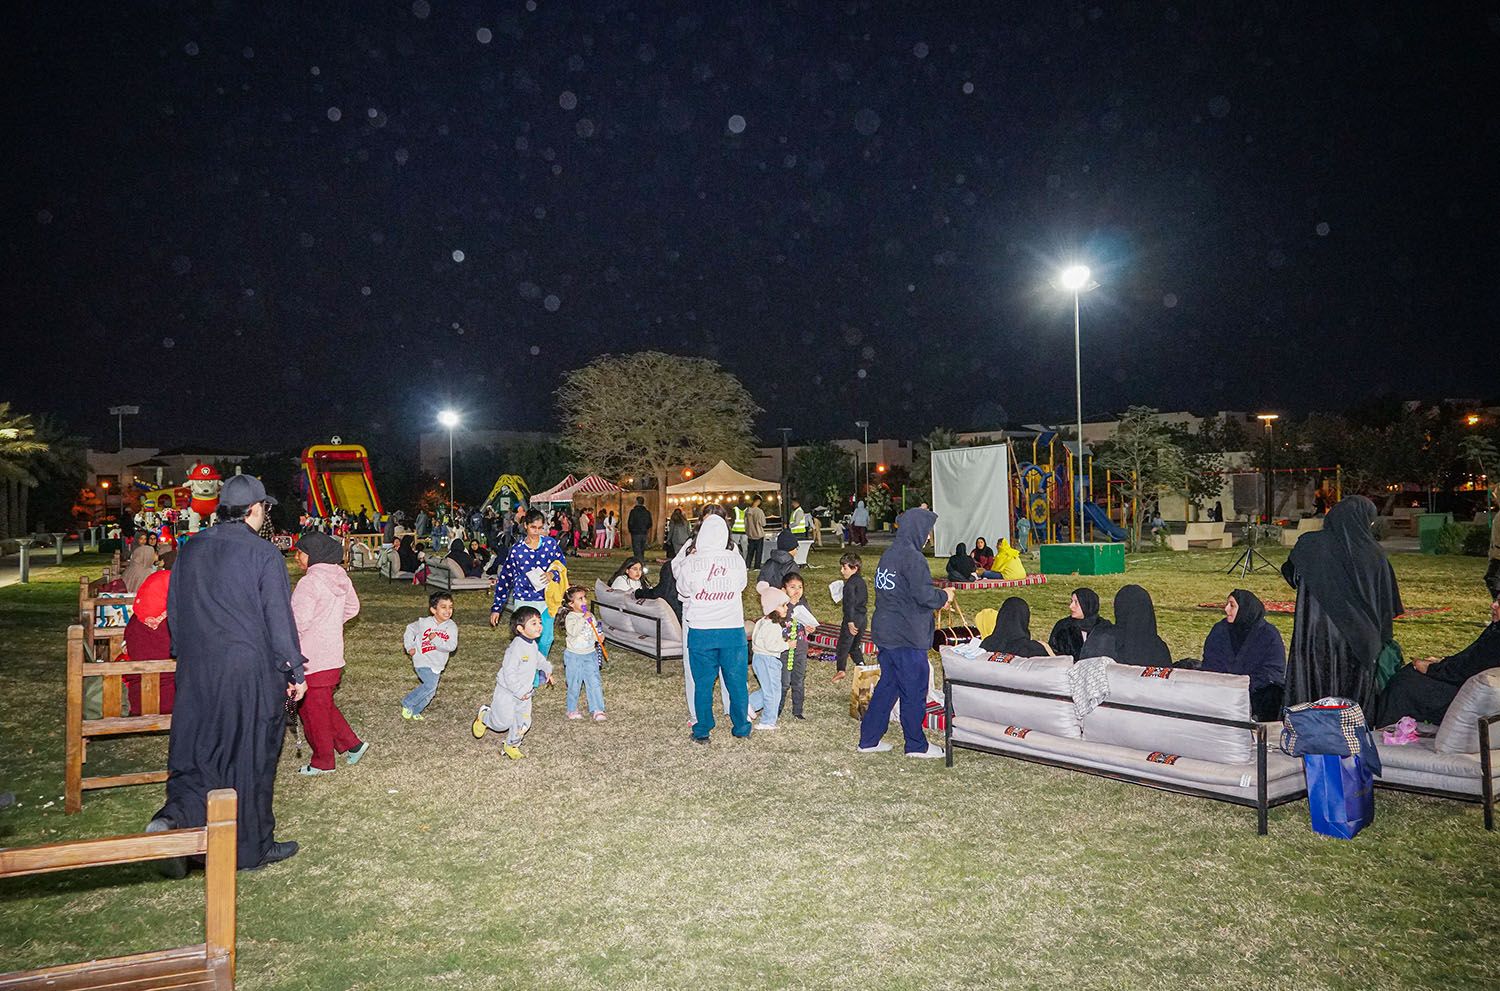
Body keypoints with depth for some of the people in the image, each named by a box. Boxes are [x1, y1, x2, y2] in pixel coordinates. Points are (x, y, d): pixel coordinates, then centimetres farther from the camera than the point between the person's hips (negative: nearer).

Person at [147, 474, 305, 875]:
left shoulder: (190, 550, 6)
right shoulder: (264, 555, -12)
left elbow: (173, 609, 14)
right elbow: (280, 619, -10)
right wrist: (295, 672, -2)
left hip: (197, 672, 5)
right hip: (251, 672, -5)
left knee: (197, 750, 13)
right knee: (252, 756, 6)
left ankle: (175, 817, -14)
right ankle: (252, 848, 17)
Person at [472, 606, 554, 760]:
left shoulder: (533, 645, 0)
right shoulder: (516, 648, -29)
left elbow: (539, 658, 25)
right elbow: (509, 674, -28)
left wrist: (547, 669, 17)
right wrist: (520, 692, -25)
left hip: (525, 692, 7)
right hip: (507, 691, -7)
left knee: (523, 723, 9)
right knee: (502, 723, 4)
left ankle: (511, 746, 31)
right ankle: (484, 716, 34)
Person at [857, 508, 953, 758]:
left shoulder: (888, 555, 12)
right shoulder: (913, 558, -16)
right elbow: (924, 595, -22)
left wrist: (937, 598, 15)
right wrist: (944, 596, -1)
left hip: (884, 632, 9)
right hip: (907, 636, -9)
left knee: (887, 686, 16)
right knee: (914, 691, 4)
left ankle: (869, 739, 19)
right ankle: (916, 745, 14)